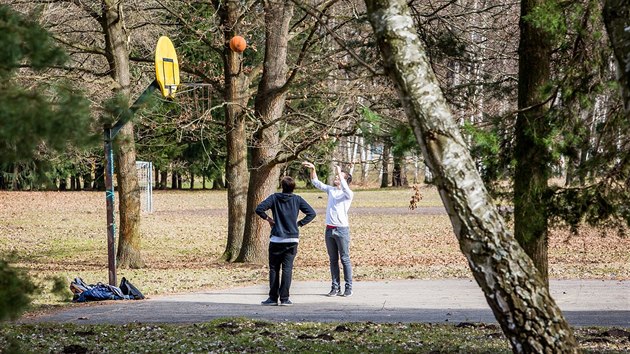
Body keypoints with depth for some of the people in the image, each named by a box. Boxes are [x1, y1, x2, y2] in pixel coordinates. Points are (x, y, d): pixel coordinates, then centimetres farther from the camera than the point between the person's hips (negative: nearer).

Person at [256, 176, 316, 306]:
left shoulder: (274, 198, -2)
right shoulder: (297, 200, 1)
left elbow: (259, 209, -11)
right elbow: (311, 213, -2)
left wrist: (267, 218, 3)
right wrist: (300, 223, 4)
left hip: (276, 239, -1)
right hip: (292, 240, 1)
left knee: (274, 269, 8)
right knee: (287, 269, 3)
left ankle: (273, 298, 6)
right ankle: (284, 298, -1)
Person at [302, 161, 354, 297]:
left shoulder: (348, 194, -3)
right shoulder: (331, 190, 13)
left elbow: (345, 188, -26)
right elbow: (315, 182, 13)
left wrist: (339, 173, -25)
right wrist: (312, 169, 0)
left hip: (342, 229, -6)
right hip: (329, 229, 6)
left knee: (345, 259, -3)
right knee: (333, 260, 8)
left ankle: (348, 288, 0)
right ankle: (335, 287, 11)